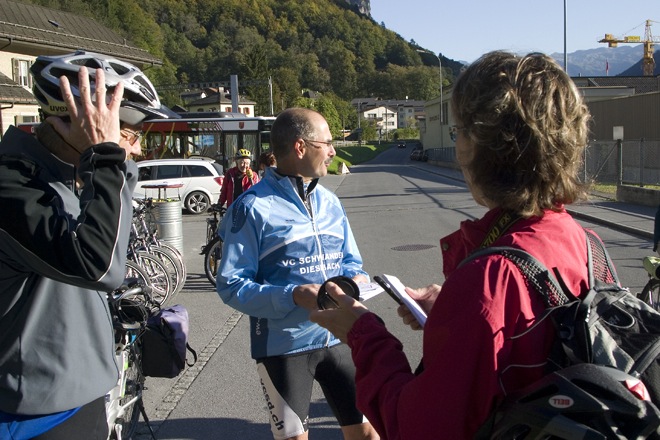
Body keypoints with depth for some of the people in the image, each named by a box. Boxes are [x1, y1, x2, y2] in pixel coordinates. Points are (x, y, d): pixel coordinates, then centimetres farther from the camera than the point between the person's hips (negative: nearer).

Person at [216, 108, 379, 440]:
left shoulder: (329, 201, 10)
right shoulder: (254, 207, -12)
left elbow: (351, 261, 16)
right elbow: (231, 285, -14)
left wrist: (356, 279, -8)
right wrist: (294, 296, -26)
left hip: (336, 338, 6)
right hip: (283, 346, -5)